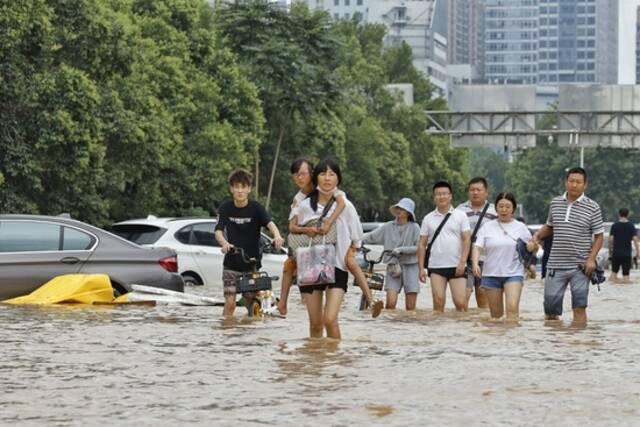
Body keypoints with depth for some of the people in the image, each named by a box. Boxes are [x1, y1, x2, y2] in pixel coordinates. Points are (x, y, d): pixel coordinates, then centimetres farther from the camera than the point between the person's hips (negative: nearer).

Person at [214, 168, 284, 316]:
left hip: (252, 264, 0)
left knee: (251, 304, 4)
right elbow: (218, 231, -14)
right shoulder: (225, 208, -4)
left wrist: (277, 236, -47)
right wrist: (224, 243, -39)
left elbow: (269, 223, -23)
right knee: (230, 304, -10)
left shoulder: (256, 208, -7)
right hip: (231, 264, 0)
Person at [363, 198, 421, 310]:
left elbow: (419, 248, -7)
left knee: (410, 307, -1)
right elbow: (371, 236, 3)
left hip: (410, 267, -1)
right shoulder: (388, 227, 7)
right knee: (391, 302, -14)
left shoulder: (414, 228, 0)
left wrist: (401, 249, -17)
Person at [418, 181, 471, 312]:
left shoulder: (460, 216, 5)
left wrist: (462, 262, -12)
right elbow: (422, 244, 10)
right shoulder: (428, 219, 10)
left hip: (457, 267, -2)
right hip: (436, 267, 2)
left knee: (460, 302, -9)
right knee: (438, 302, -3)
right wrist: (421, 268, 3)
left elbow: (467, 240, -1)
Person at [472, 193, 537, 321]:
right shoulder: (487, 227, 6)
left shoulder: (520, 227, 6)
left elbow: (533, 247, 14)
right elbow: (477, 247, -4)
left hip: (513, 273, -2)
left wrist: (532, 246, -9)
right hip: (491, 274, 2)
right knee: (496, 313, 6)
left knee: (512, 307, -21)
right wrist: (475, 263, -21)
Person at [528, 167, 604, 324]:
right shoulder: (555, 203, 9)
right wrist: (537, 236, 5)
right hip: (556, 265, 3)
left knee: (579, 308, -6)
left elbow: (598, 236, -1)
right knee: (550, 309, 4)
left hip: (580, 267, -3)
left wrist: (591, 259, -13)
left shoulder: (592, 207, -2)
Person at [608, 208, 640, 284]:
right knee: (626, 274, 3)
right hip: (627, 253, 0)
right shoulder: (631, 226, -2)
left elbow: (611, 239, -5)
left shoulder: (615, 225, -3)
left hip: (616, 253, 0)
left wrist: (610, 251, 5)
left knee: (614, 272, 14)